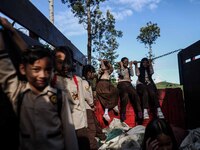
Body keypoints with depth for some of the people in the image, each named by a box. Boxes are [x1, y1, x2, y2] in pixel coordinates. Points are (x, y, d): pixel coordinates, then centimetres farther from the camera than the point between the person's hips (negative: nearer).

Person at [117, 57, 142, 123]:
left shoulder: (128, 69, 27)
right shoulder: (119, 69, 15)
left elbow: (132, 74, 6)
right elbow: (122, 74, -6)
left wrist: (131, 66, 9)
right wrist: (121, 66, 1)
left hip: (128, 84, 4)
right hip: (122, 83, -3)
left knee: (135, 94, -27)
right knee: (125, 96, -34)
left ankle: (139, 114, -29)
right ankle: (123, 115, -33)